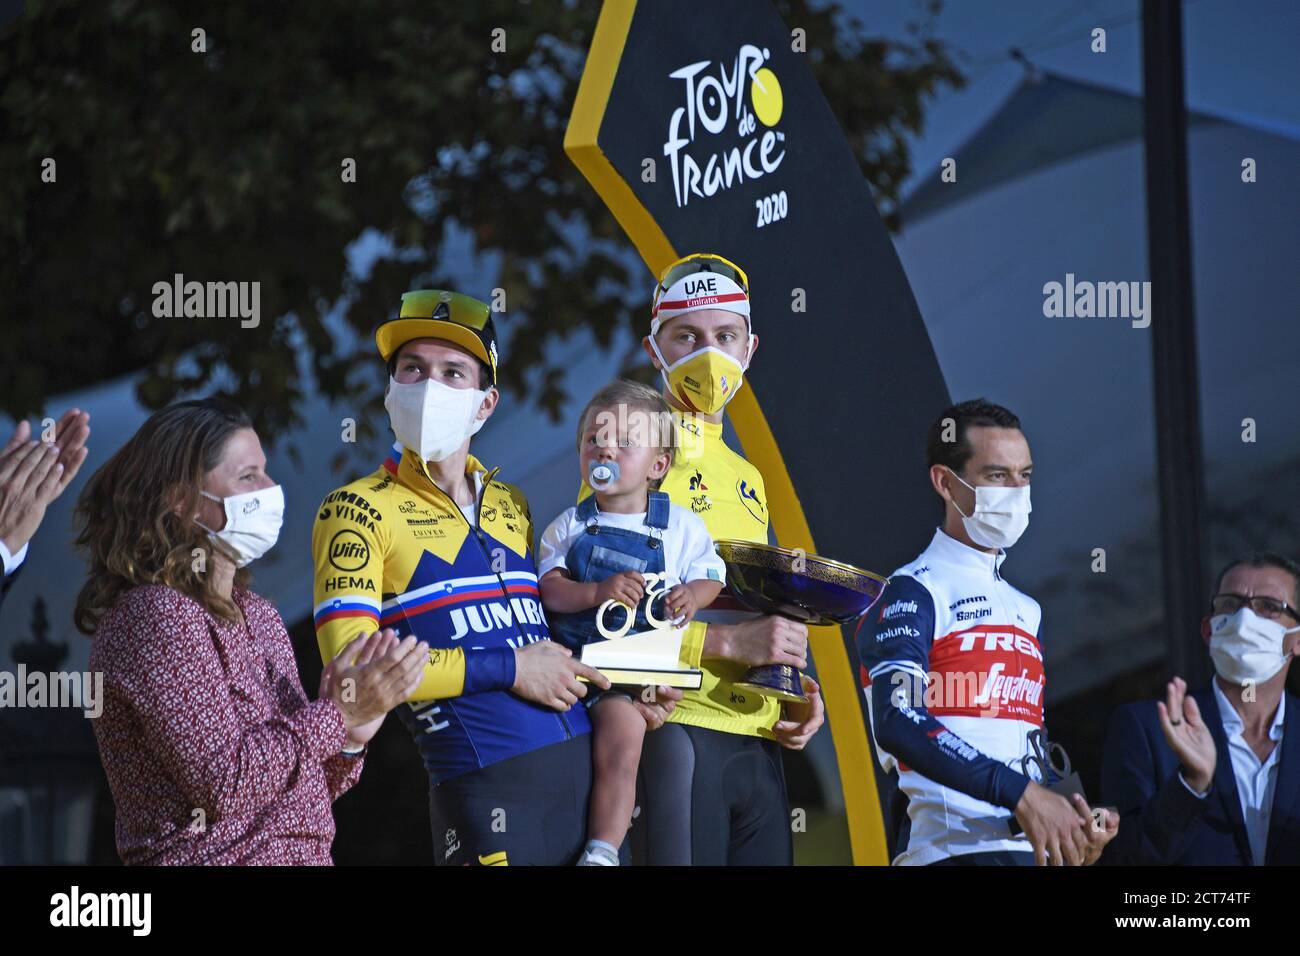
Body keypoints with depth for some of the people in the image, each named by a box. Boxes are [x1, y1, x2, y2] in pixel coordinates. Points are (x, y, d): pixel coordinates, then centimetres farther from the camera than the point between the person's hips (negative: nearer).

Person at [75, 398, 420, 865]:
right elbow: (224, 784, -17)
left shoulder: (257, 614, 12)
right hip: (221, 857, -7)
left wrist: (349, 740, -2)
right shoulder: (156, 617, -11)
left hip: (301, 856, 7)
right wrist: (338, 713, -13)